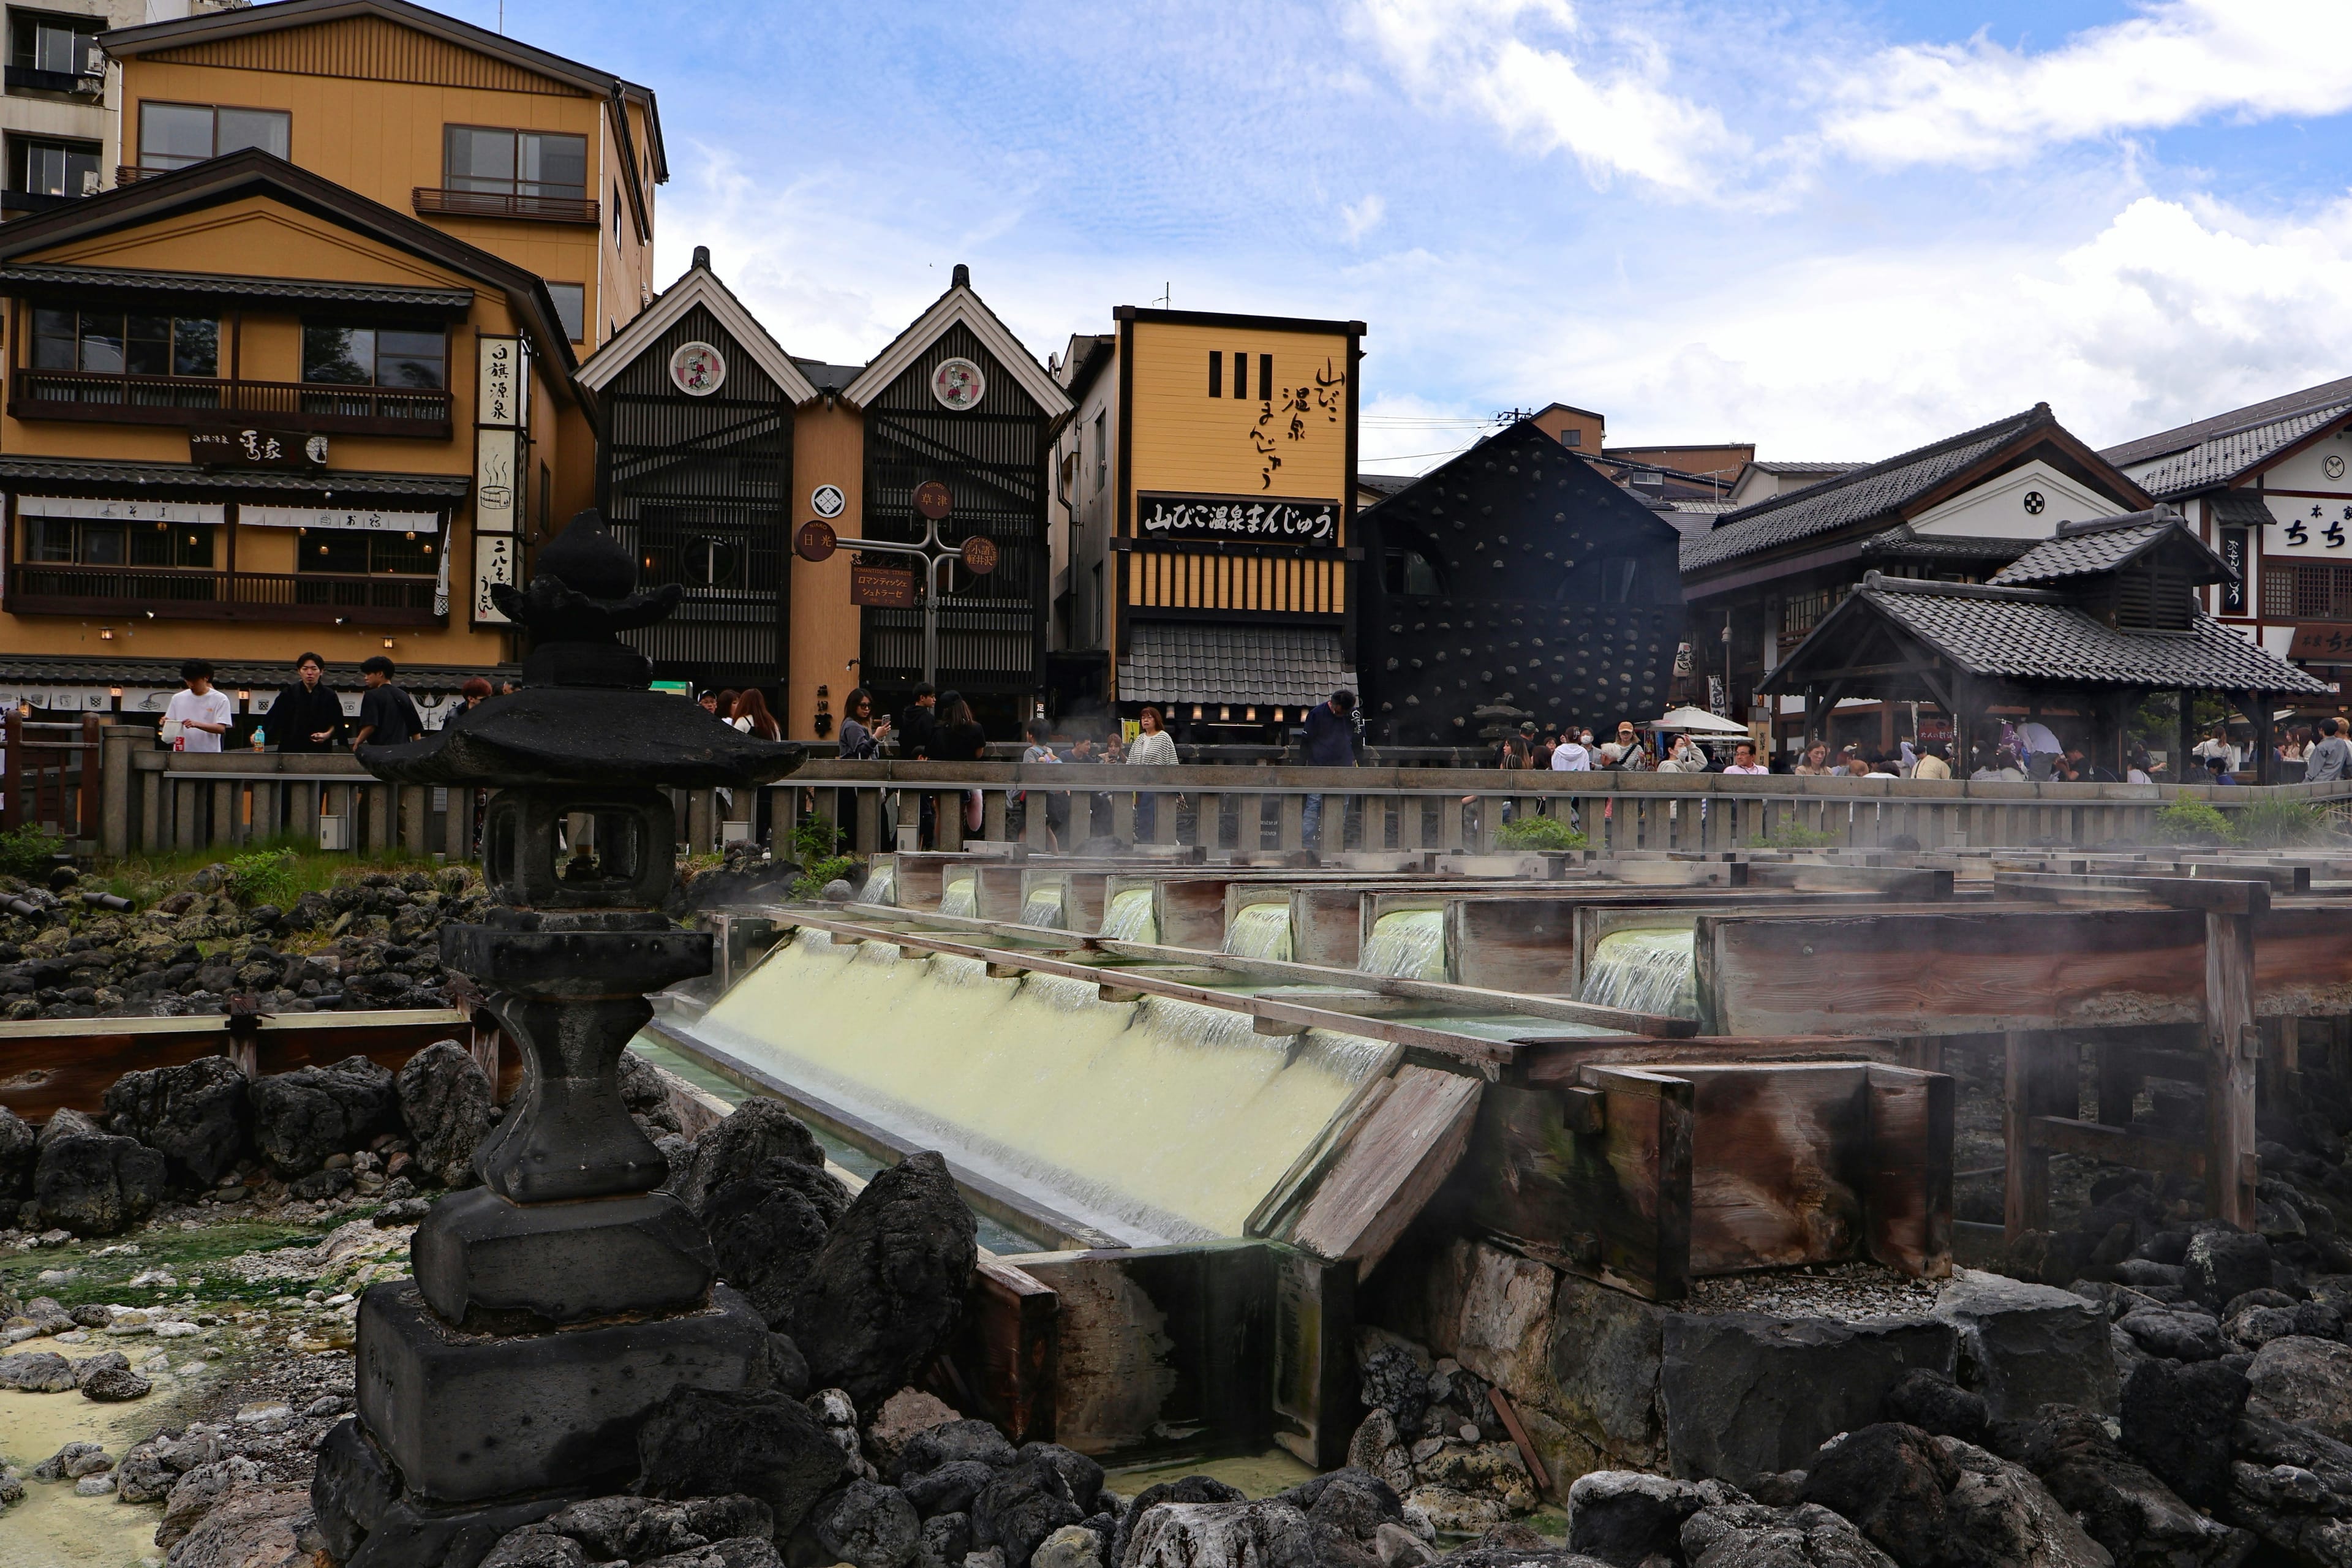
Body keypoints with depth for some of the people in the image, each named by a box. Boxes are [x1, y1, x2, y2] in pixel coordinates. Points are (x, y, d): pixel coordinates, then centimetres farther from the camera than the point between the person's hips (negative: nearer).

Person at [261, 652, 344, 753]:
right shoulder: (289, 694, 2)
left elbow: (336, 723, 8)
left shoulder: (329, 696, 2)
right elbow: (272, 718, -3)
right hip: (291, 748, 0)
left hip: (320, 749, 0)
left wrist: (327, 735, -10)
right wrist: (259, 732, -17)